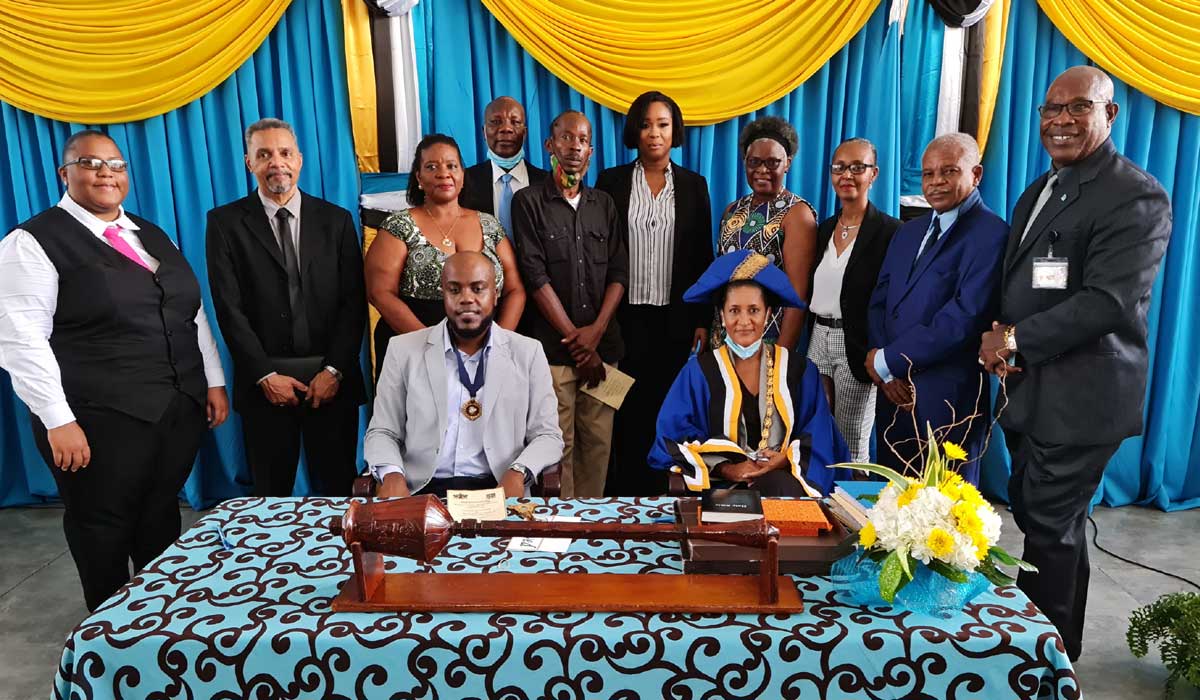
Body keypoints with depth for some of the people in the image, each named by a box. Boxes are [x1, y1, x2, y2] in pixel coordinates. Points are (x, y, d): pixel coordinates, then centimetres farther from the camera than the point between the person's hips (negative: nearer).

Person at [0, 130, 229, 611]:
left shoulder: (154, 237, 15)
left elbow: (193, 313, 16)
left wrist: (214, 381, 9)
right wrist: (58, 421, -18)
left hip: (181, 408, 6)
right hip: (102, 419, -6)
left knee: (162, 518, 17)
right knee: (103, 529, 10)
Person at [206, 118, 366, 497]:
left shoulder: (336, 220, 6)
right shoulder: (225, 222, 4)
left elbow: (353, 301, 1)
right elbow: (229, 307, -2)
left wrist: (334, 370, -8)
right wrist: (265, 374, -9)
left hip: (332, 378, 1)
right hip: (264, 381, 0)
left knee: (337, 488, 7)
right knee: (271, 493, 9)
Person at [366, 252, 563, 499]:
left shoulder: (528, 353, 7)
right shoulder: (403, 350, 8)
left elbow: (547, 435, 5)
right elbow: (382, 432, 9)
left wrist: (517, 473, -14)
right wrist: (392, 476, -12)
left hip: (498, 490, 1)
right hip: (422, 491, 0)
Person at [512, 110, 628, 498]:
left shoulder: (604, 204, 14)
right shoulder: (529, 202, 1)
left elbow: (619, 273, 7)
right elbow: (536, 277, -6)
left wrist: (596, 331, -7)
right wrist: (575, 339, -9)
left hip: (602, 343, 4)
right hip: (553, 346, -3)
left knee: (598, 440, 5)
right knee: (559, 444, -1)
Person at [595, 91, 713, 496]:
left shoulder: (694, 185, 8)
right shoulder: (612, 182, 5)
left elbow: (704, 257, 7)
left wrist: (702, 320, 1)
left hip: (675, 318, 1)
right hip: (626, 315, -1)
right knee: (626, 411, 2)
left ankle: (663, 495, 17)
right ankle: (623, 495, 13)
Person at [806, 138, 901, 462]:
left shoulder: (890, 231, -9)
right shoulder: (824, 228, 11)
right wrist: (807, 341, 10)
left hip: (856, 348, -6)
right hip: (818, 340, 6)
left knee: (852, 448, 4)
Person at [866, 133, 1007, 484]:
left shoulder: (990, 234, -10)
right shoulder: (909, 232, 15)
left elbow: (965, 317, -21)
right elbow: (879, 302, 10)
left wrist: (887, 360, -13)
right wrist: (885, 373, -6)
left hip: (947, 401, -7)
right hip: (893, 391, 7)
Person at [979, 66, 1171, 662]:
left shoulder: (1135, 197, -13)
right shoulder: (1039, 191, 15)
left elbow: (1108, 301, -23)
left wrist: (1015, 340, -16)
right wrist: (998, 340, -2)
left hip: (1079, 397, -8)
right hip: (1031, 390, 9)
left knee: (1050, 529, 1)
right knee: (1040, 519, 18)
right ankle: (1054, 645, 36)